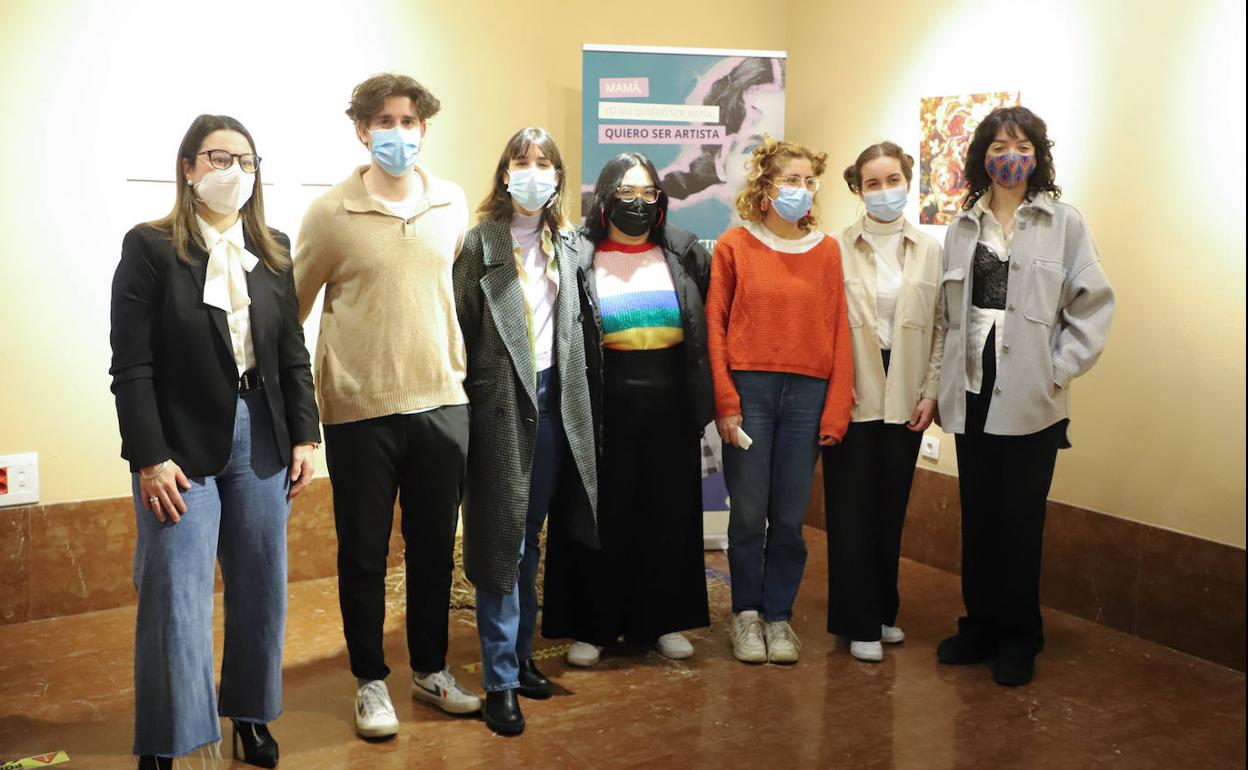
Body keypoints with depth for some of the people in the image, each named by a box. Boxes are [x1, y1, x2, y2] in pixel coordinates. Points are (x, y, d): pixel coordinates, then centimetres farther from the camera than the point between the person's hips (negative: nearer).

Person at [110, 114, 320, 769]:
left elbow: (293, 353, 10)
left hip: (260, 442, 5)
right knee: (177, 598, 0)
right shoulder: (150, 247, -6)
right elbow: (131, 365, -9)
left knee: (260, 587, 11)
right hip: (181, 445, -4)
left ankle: (250, 714, 28)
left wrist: (304, 436, 4)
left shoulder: (272, 250, 8)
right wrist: (150, 458, -14)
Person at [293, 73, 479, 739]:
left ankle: (431, 669, 31)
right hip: (360, 410, -3)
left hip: (442, 402, 3)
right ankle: (370, 681, 25)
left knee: (435, 546, 13)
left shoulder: (453, 205, 5)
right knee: (363, 552, 8)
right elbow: (291, 308, 1)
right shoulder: (330, 213, -5)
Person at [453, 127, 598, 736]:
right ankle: (499, 680, 8)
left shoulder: (563, 244, 11)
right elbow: (460, 329, -8)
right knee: (502, 541, -1)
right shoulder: (480, 242, -6)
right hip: (501, 401, -5)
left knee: (530, 540, 14)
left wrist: (570, 396, 11)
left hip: (552, 397, 5)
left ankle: (521, 657, 26)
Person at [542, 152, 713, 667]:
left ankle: (662, 621, 24)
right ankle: (591, 626, 17)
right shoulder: (577, 257, -2)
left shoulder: (686, 255, 8)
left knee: (668, 514, 10)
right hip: (605, 407, -3)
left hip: (670, 406, 3)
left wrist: (702, 394, 3)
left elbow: (709, 325, 11)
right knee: (602, 517, 4)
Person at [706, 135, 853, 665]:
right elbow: (714, 327, 0)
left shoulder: (826, 251, 7)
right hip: (749, 388, -1)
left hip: (807, 393, 2)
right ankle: (746, 613, 22)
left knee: (790, 518, 6)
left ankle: (778, 616, 22)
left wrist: (836, 410, 0)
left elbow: (839, 333, 6)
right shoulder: (734, 246, 2)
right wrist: (725, 402, -6)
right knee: (748, 514, 4)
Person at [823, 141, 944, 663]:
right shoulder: (837, 248, -3)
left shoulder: (930, 250, 4)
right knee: (851, 509, 3)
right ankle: (858, 623, 13)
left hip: (904, 399, 2)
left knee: (891, 508, 11)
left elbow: (941, 328, 5)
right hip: (851, 397, -2)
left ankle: (884, 611, 27)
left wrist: (930, 393, -1)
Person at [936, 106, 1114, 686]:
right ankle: (980, 623, 25)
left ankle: (1018, 636, 17)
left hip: (1031, 396, -3)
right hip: (973, 389, 3)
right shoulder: (963, 226, 9)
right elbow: (946, 311, 8)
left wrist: (1061, 368, -10)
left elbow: (1093, 302, -3)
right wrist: (941, 382, 3)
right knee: (977, 513, 11)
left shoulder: (1064, 223, -1)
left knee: (1019, 518, 1)